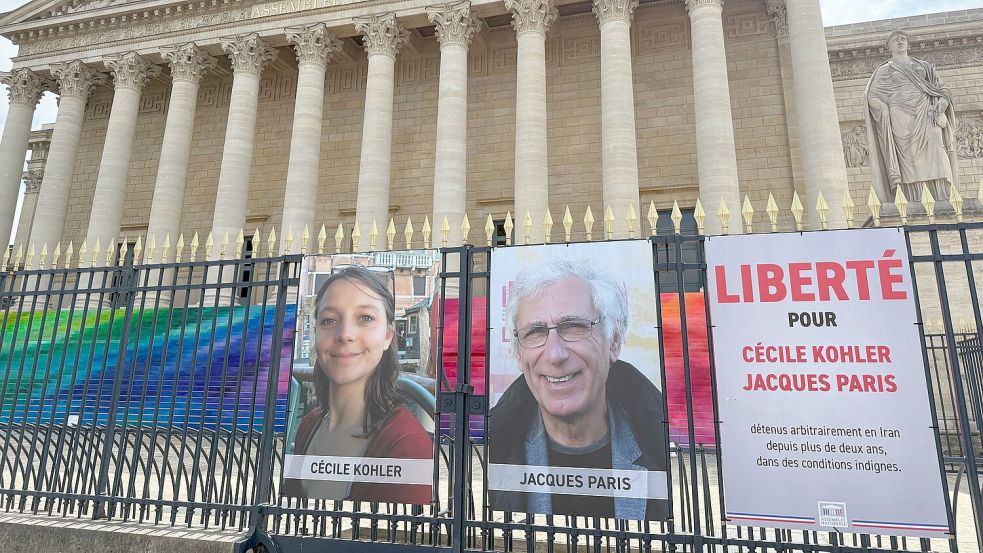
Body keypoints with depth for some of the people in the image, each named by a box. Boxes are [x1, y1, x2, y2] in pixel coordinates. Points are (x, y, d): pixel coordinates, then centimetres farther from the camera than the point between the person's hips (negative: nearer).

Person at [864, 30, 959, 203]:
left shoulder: (924, 66, 24)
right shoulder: (884, 70, 16)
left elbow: (942, 88, 20)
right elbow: (872, 96, 4)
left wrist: (942, 101, -1)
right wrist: (889, 111, -9)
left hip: (927, 116, 3)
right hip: (901, 120, -2)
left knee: (937, 161, -11)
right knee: (909, 163, -12)